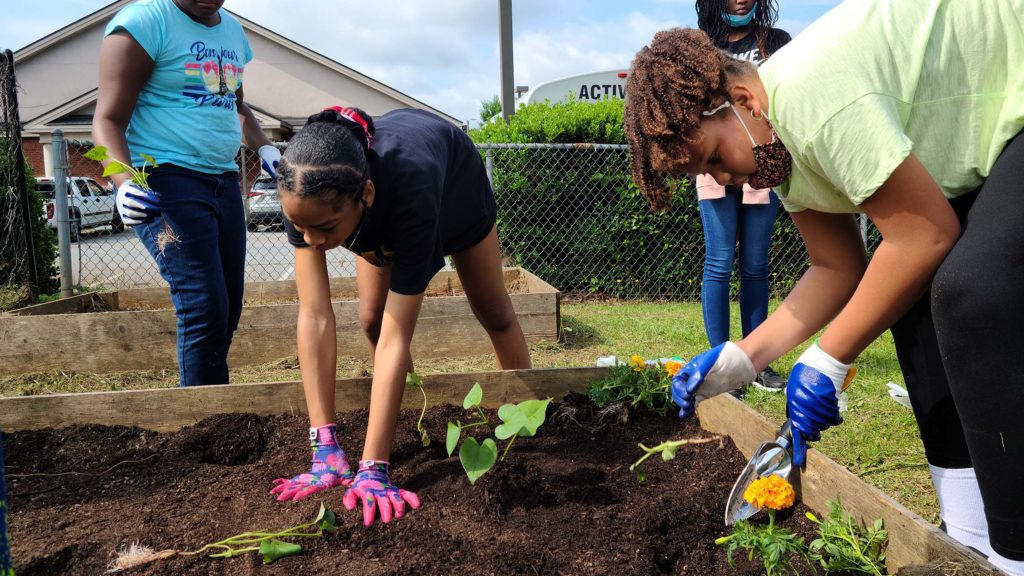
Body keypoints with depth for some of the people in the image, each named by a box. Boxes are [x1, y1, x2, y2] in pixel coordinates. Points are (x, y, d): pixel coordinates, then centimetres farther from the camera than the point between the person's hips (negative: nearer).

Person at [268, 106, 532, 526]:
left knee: (493, 312, 8)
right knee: (371, 319, -5)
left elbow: (397, 339, -49)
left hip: (455, 184, -3)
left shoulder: (411, 189, -50)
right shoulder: (302, 195, -40)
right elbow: (314, 317, -40)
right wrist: (325, 449, -42)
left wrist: (373, 468, -49)